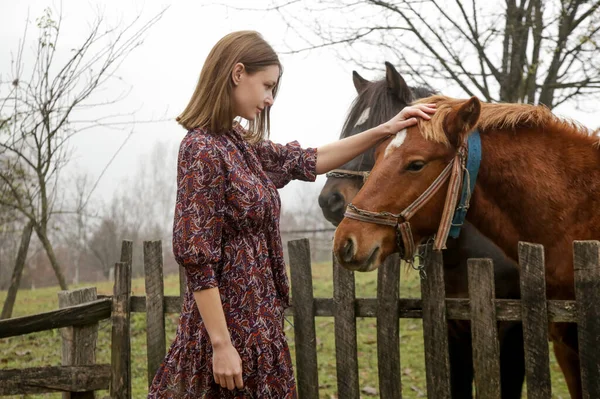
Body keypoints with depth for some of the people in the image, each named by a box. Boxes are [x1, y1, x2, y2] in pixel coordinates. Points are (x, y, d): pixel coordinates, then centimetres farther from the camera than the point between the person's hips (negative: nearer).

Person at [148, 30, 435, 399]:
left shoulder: (241, 143, 8)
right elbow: (196, 257, -21)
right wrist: (222, 345, -21)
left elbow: (306, 161, 19)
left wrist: (386, 130, 16)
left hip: (255, 317, 9)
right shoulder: (203, 149, -18)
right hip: (231, 322, -9)